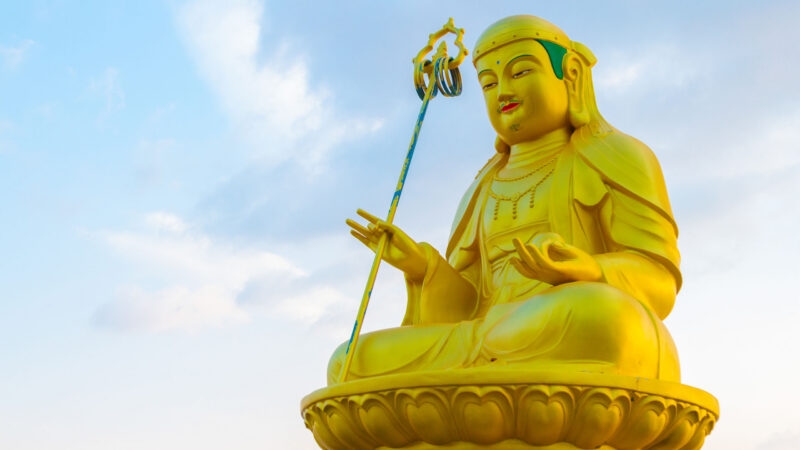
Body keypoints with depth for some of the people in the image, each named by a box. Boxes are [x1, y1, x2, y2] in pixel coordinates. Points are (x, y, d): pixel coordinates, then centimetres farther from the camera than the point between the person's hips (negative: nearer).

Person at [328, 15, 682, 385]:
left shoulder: (617, 159, 11)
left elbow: (658, 284, 0)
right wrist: (420, 265, -2)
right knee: (351, 366, -11)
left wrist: (587, 273, -20)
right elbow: (470, 310, 17)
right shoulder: (485, 197, 26)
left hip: (600, 368, -4)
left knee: (596, 314, -39)